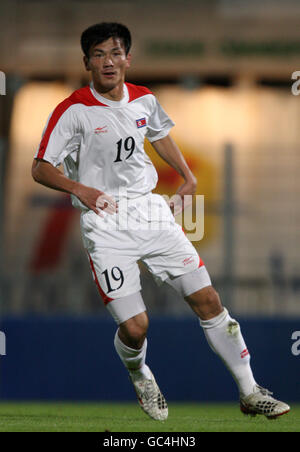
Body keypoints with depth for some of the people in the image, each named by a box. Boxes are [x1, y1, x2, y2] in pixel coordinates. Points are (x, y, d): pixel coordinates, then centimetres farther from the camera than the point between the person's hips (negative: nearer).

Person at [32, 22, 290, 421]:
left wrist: (189, 178, 19)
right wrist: (80, 189, -22)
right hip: (105, 225, -5)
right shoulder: (74, 111, -9)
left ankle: (249, 392, 7)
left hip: (150, 210, 5)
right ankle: (140, 378, 25)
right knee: (135, 327, -12)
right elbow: (40, 168, -7)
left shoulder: (144, 99, 7)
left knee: (208, 300, -3)